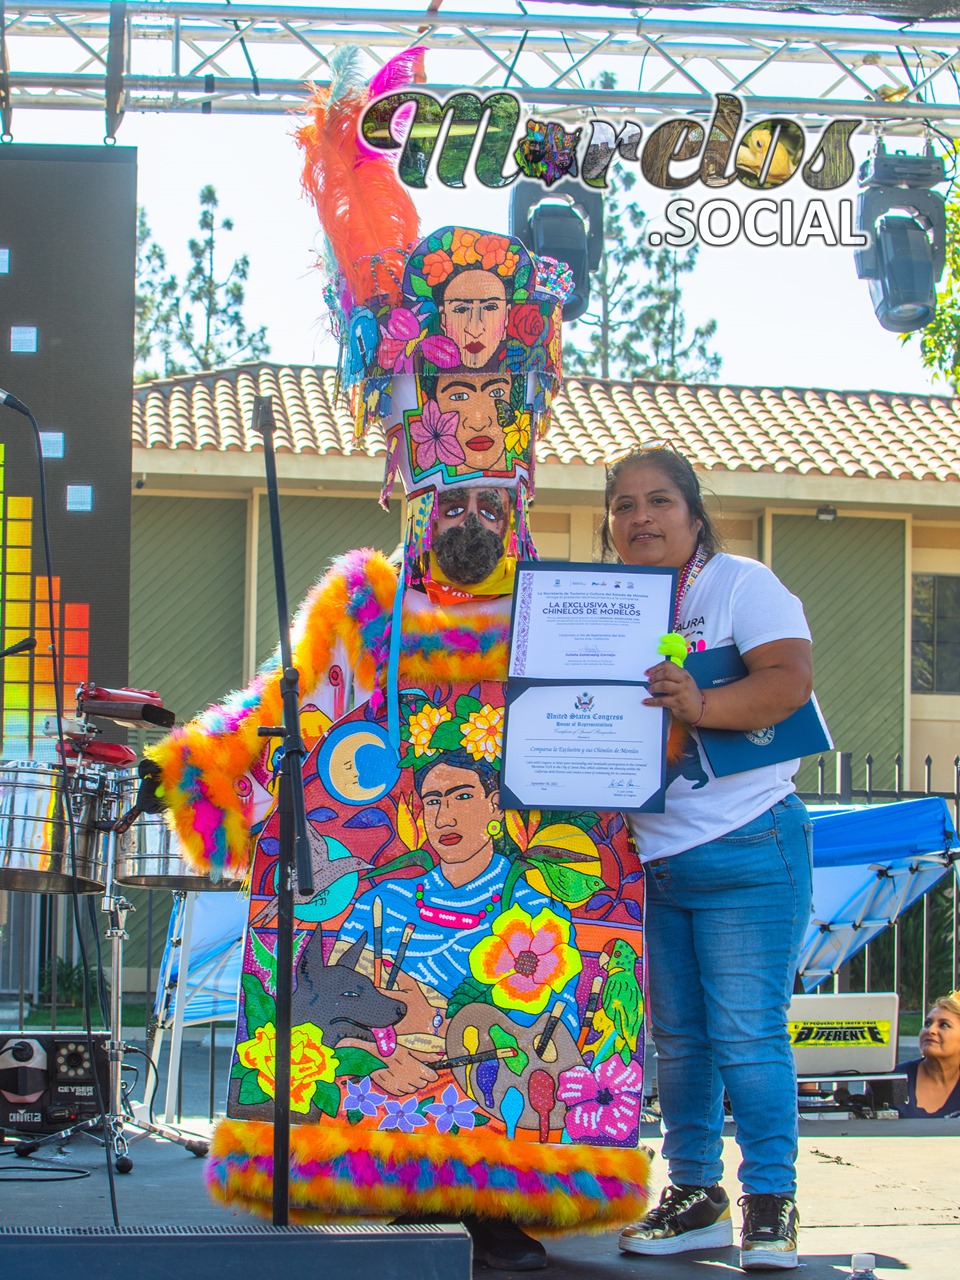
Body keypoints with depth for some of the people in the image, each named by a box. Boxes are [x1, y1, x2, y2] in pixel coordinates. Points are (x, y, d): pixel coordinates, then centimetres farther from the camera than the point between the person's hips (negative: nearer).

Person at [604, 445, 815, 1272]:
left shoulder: (741, 584, -5)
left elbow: (791, 680, -18)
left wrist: (703, 706, -32)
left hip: (746, 852, -6)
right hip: (651, 858, 6)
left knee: (747, 1035, -7)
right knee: (677, 1038, 10)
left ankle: (771, 1203, 2)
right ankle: (695, 1194, 20)